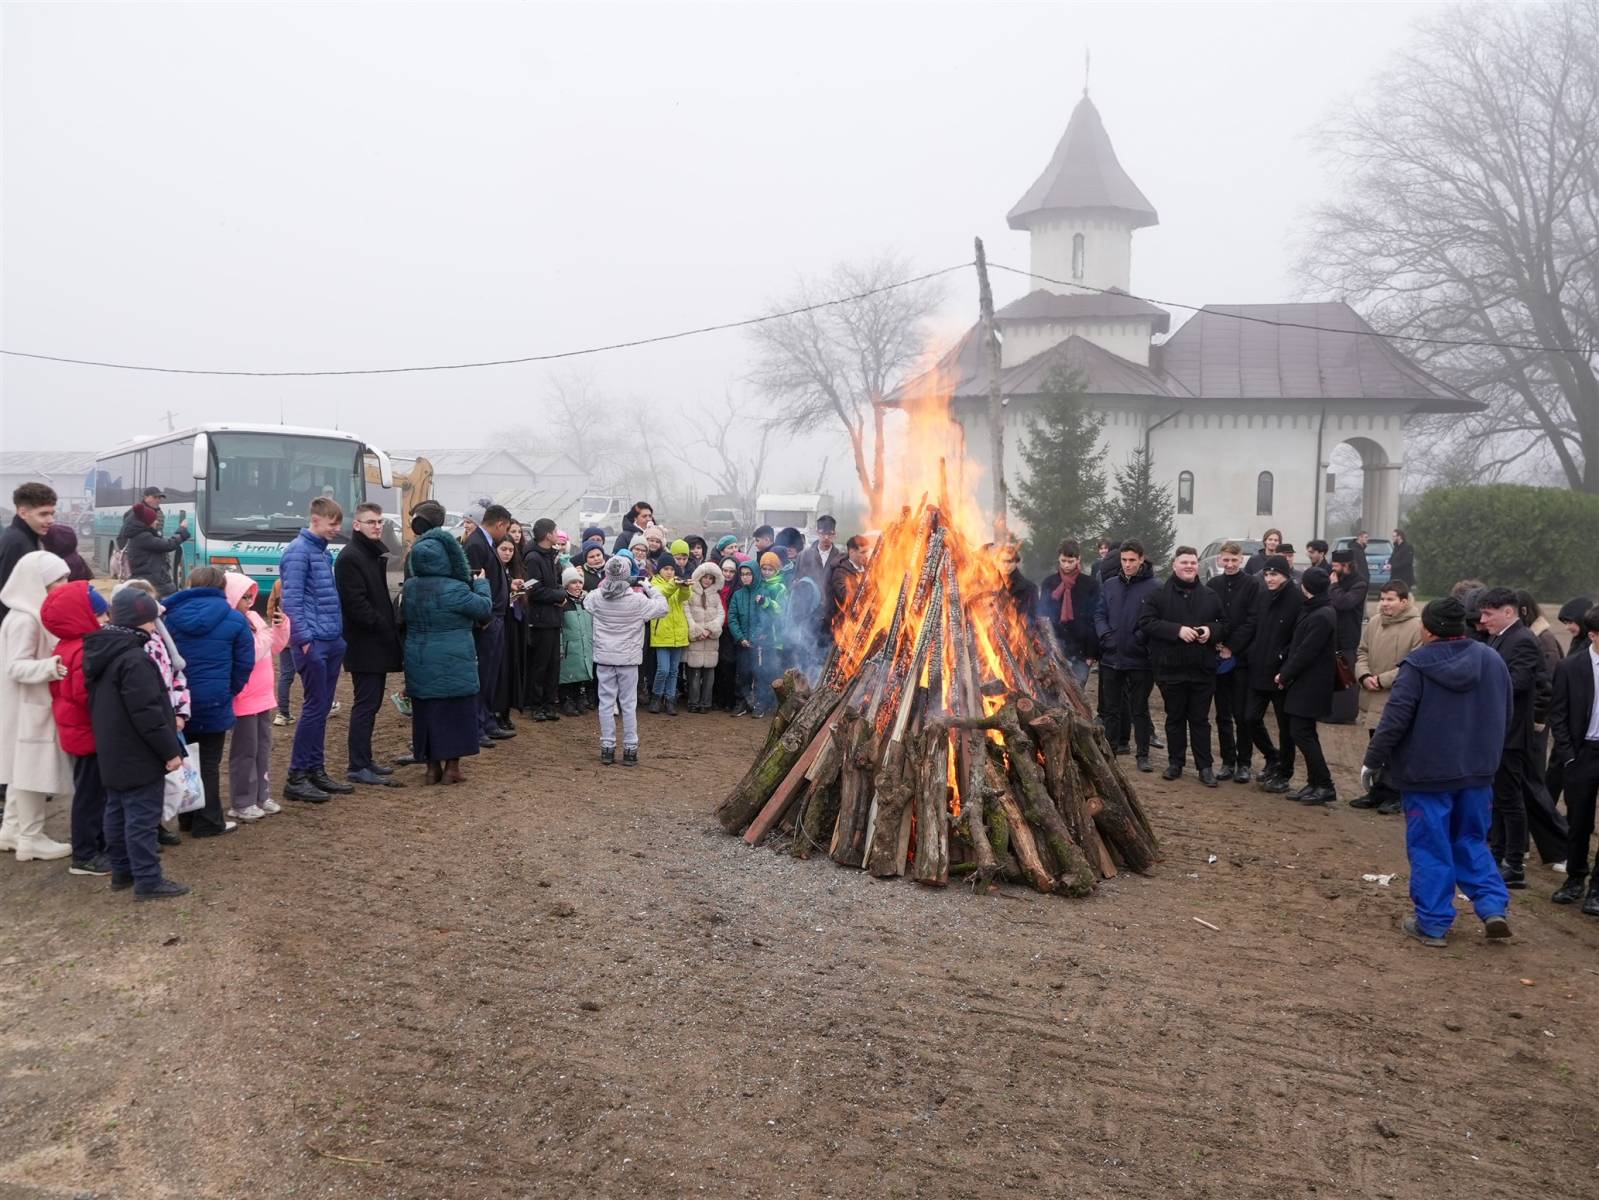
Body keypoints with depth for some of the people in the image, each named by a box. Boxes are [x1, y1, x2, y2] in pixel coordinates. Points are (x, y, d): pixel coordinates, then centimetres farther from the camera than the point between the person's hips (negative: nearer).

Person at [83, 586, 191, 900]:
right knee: (142, 816, -4)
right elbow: (147, 712, -24)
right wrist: (170, 750, -17)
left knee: (117, 811, 17)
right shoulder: (134, 659, -23)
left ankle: (122, 870, 28)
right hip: (138, 756, -10)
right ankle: (148, 880, 1)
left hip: (113, 754, 10)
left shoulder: (101, 653, 9)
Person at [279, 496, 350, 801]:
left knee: (322, 708, 11)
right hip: (313, 643, -8)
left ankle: (316, 770, 17)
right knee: (314, 707, -6)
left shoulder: (324, 552, 17)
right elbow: (292, 599, -15)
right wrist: (304, 638, -19)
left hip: (332, 641, 8)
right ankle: (296, 777, 0)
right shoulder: (298, 551, -9)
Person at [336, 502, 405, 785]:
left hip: (377, 643, 9)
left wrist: (391, 623, 8)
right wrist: (385, 626, -17)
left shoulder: (376, 555, 17)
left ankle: (364, 759, 22)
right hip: (364, 645, -9)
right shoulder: (350, 558, -13)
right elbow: (356, 604, -20)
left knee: (371, 703, 14)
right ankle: (357, 767, -2)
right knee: (366, 704, -7)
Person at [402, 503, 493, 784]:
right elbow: (485, 608, -8)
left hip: (419, 663, 5)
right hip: (453, 663, -5)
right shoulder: (453, 589, -17)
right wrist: (481, 584, 9)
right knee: (455, 710, 5)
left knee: (425, 711, 11)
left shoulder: (409, 587, 1)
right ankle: (451, 765, 8)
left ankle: (432, 766, 16)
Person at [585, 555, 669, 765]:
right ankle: (630, 749, 10)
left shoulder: (597, 597, -5)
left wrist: (602, 587, 15)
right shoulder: (637, 600, -13)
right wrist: (649, 588, 5)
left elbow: (586, 601, 19)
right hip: (628, 658, -2)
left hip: (604, 657, 2)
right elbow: (663, 607, -3)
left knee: (606, 702, 8)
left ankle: (607, 748, 11)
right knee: (629, 704, 6)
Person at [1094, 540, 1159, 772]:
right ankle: (1111, 748, 25)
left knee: (1139, 709, 5)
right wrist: (1105, 634, -7)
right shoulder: (1110, 585, 7)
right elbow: (1099, 614, 9)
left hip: (1139, 659, -4)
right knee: (1111, 707, 13)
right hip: (1111, 657, 4)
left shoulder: (1153, 587, -7)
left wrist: (1139, 639, -18)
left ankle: (1143, 754, 13)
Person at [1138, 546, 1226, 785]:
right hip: (1171, 668, -2)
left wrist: (1211, 630, -9)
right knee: (1175, 718, 10)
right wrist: (1177, 630, -21)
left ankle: (1205, 766, 12)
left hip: (1202, 669, 2)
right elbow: (1146, 622, -11)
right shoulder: (1157, 595, -1)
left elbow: (1224, 624, 14)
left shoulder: (1210, 596, 9)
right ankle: (1175, 762, 21)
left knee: (1200, 719, 7)